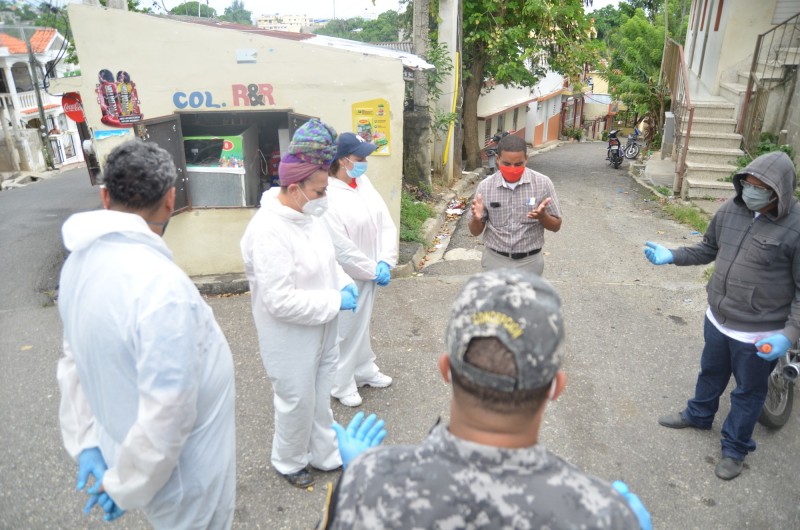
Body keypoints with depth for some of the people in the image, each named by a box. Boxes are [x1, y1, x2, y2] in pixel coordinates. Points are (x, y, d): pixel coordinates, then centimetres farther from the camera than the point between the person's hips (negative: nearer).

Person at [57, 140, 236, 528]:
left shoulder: (80, 262, -6)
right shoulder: (161, 285, -34)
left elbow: (76, 360, 2)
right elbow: (167, 414, -31)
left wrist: (84, 441, 7)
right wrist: (125, 486, -15)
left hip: (123, 445, 7)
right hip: (180, 472, -7)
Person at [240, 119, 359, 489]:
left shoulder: (306, 215, -1)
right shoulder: (269, 232, -29)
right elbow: (280, 301, -31)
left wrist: (343, 282, -4)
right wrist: (335, 301, -24)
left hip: (321, 330, 8)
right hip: (290, 338, -8)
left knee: (320, 398, 23)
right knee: (297, 403, 13)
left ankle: (323, 454, 45)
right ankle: (289, 463, 39)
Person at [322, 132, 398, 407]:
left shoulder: (364, 182, 0)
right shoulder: (327, 197, -25)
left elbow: (386, 222, 1)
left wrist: (385, 262, -10)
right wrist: (373, 271, -14)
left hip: (370, 272, 8)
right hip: (345, 279, -7)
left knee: (362, 324, 24)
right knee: (345, 330, 10)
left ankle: (365, 370, 44)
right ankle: (341, 384, 30)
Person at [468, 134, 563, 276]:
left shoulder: (542, 183, -8)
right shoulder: (485, 186, -7)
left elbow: (556, 226, -1)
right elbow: (476, 231, 1)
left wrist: (542, 216, -22)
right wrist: (476, 219, -22)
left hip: (529, 262, 0)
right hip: (495, 260, 1)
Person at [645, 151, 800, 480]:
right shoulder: (731, 209, -5)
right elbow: (709, 248, 12)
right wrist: (672, 256, -1)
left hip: (759, 333, -5)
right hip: (717, 319, 6)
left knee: (748, 392, 15)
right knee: (711, 372, 28)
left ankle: (735, 448, 35)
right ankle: (699, 415, 52)